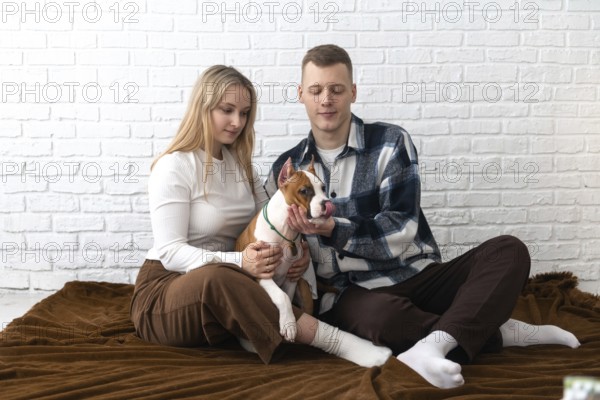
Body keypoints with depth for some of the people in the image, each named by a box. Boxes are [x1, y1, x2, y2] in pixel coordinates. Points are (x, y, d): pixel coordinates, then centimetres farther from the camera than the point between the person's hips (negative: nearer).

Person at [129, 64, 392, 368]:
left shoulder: (240, 163, 10)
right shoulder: (174, 167, -12)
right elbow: (170, 252, -19)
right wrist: (237, 262, -35)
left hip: (225, 281, 7)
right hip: (165, 290, -7)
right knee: (217, 279, -41)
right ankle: (335, 341, -39)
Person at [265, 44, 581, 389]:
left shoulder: (391, 143, -1)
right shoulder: (286, 168, 8)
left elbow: (401, 232, -10)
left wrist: (332, 229, -23)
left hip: (416, 277, 1)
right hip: (350, 294, 0)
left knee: (509, 251, -20)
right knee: (382, 314, -37)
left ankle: (434, 344, -40)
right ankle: (495, 332, -15)